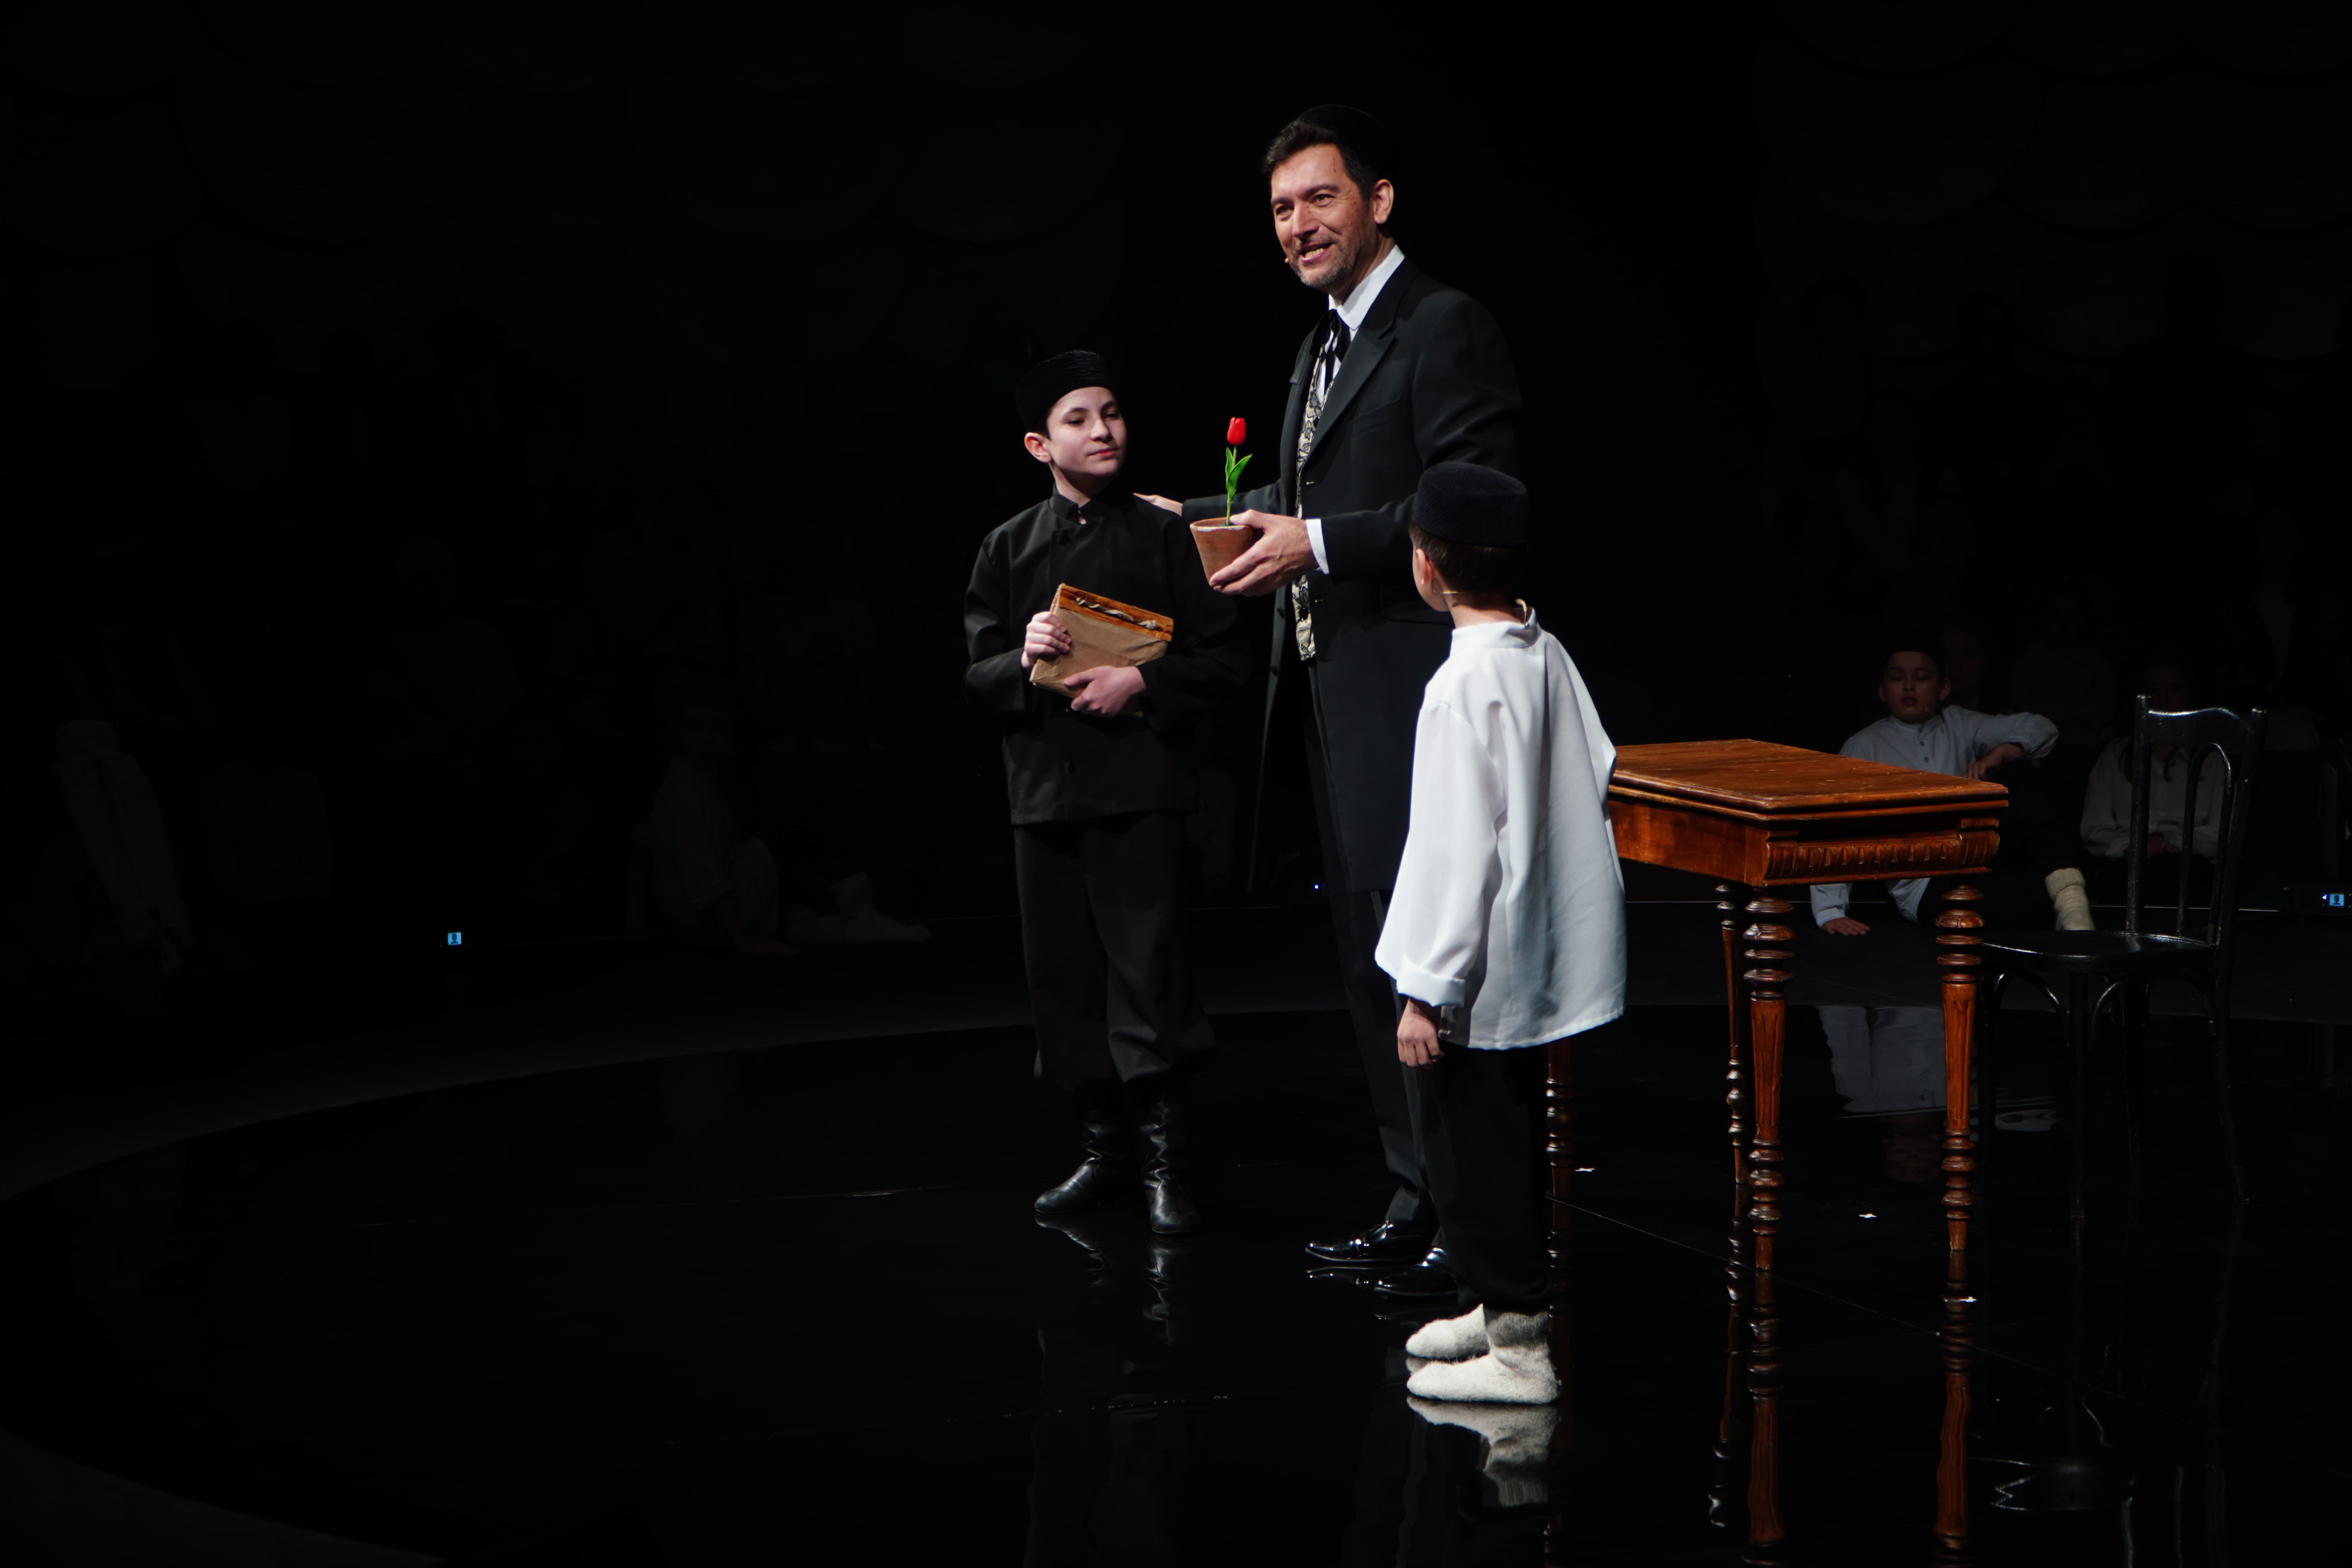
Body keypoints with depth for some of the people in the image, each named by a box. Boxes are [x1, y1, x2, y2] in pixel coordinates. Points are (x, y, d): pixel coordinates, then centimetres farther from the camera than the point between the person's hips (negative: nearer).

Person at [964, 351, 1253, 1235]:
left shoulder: (1163, 536, 3)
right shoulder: (1009, 549, 10)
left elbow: (1224, 660, 1)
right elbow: (975, 677, 9)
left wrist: (1142, 684, -13)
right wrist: (1023, 659, -11)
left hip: (1140, 785, -3)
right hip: (1044, 787, 3)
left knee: (1148, 967, -8)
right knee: (1063, 973, 7)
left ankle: (1162, 1160, -1)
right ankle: (1101, 1150, 19)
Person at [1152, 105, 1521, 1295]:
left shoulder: (1445, 327, -11)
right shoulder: (1325, 347, 19)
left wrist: (1317, 544, -21)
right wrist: (1207, 519, 14)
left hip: (1408, 694, -10)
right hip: (1330, 694, 10)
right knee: (1368, 958, 13)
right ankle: (1417, 1201, 22)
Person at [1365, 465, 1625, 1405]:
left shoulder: (1465, 683, -21)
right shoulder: (1549, 656, 4)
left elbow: (1458, 850, -23)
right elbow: (1597, 776, 13)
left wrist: (1428, 990, -19)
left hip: (1477, 976, -9)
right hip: (1542, 959, 9)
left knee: (1477, 1150, 0)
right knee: (1511, 1140, 21)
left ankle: (1520, 1351, 6)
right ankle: (1499, 1305, 35)